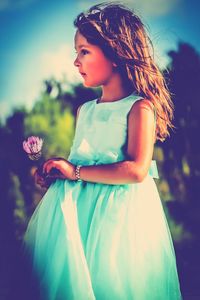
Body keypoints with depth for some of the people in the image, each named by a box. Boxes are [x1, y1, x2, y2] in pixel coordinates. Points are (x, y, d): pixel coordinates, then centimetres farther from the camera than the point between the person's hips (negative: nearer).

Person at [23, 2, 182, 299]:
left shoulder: (139, 108, -9)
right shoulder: (84, 110, 12)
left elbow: (137, 171, -20)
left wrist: (75, 171, -17)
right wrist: (53, 173, 0)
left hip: (119, 211, -6)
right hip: (77, 207, 6)